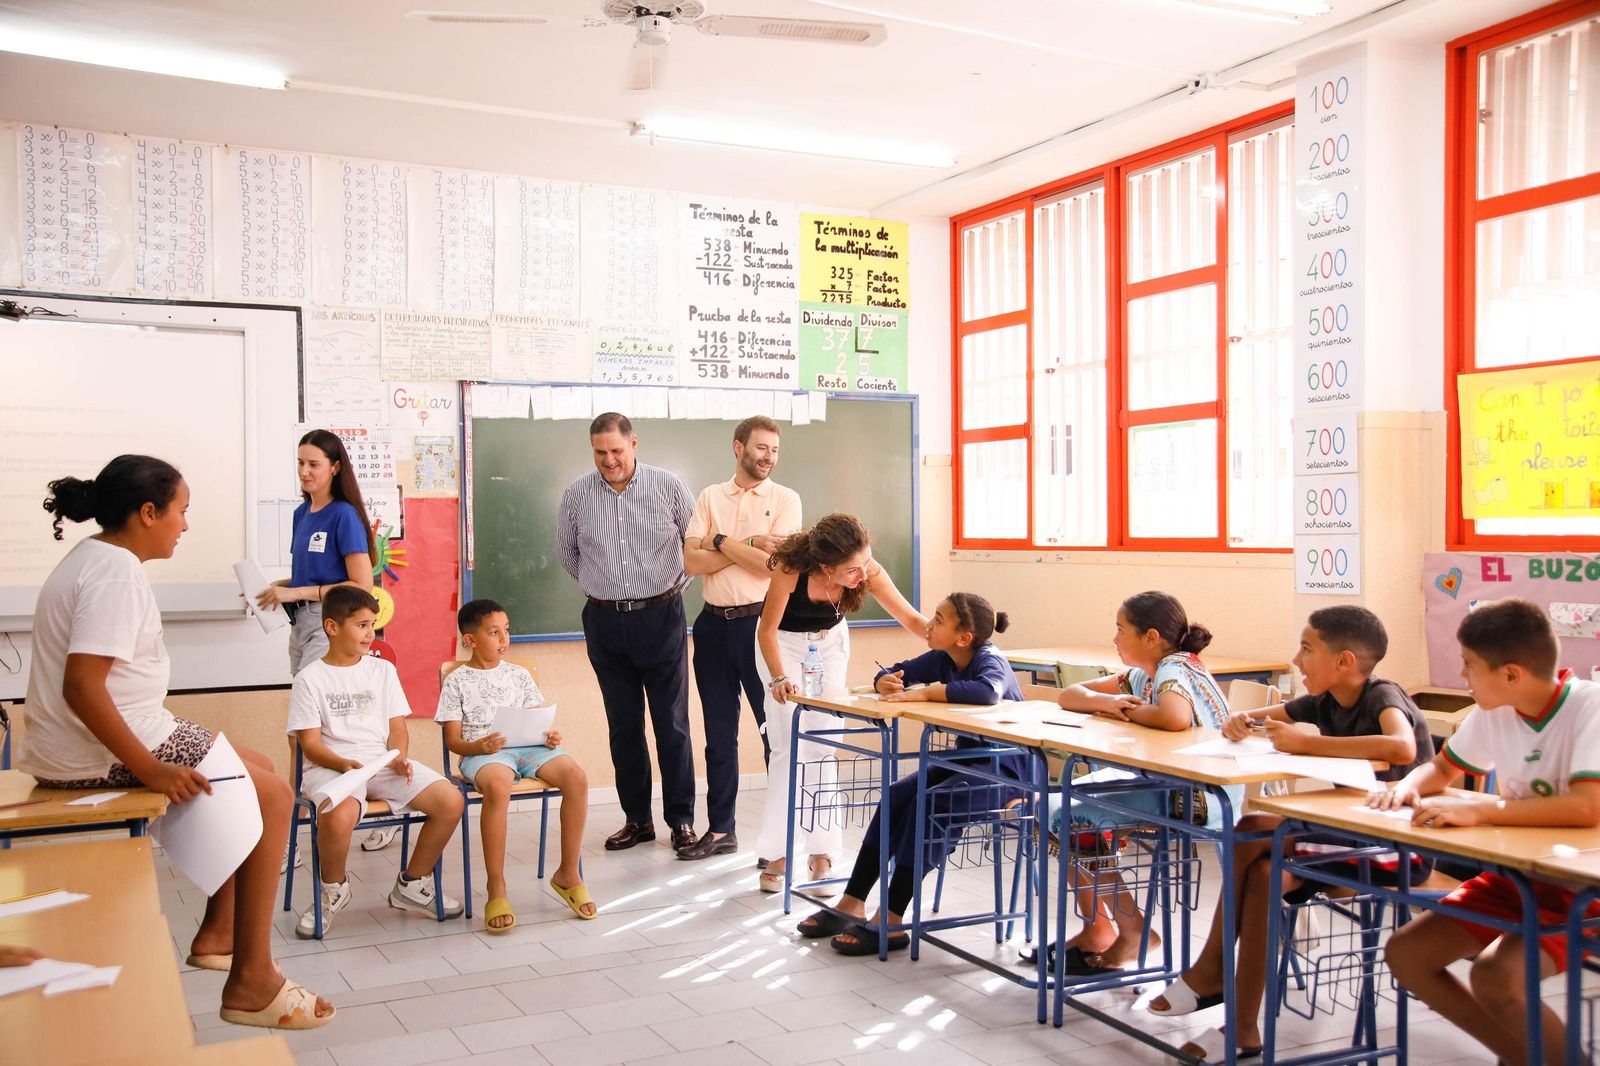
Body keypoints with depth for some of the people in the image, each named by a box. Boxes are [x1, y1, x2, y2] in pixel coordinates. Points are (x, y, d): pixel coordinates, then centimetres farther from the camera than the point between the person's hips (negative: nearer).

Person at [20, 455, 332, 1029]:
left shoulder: (94, 557, 13)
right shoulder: (116, 571, -19)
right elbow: (82, 687, -29)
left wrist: (157, 752, 17)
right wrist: (150, 769, -26)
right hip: (103, 751, -11)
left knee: (257, 769, 19)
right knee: (272, 794, -7)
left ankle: (217, 933, 25)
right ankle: (251, 982, -6)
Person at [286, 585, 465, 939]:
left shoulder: (383, 670, 15)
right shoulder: (310, 679, 3)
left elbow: (397, 727, 12)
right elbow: (310, 743, -3)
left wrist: (399, 757, -10)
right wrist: (344, 764, -22)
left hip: (382, 762, 4)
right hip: (331, 766, -4)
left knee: (451, 801, -18)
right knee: (338, 816, -39)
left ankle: (411, 884, 4)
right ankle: (333, 889, -5)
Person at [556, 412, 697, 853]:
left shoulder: (668, 486, -4)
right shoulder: (576, 495, 1)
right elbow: (567, 553, 17)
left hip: (661, 617, -2)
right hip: (605, 622, 2)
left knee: (672, 724, 2)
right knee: (623, 726, 9)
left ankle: (682, 819, 13)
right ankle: (637, 819, 20)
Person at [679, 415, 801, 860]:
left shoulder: (785, 499, 0)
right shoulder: (710, 497, 8)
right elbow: (692, 562, -3)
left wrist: (722, 542, -6)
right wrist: (748, 544, -11)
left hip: (760, 623, -3)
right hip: (714, 624, 4)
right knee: (719, 734, 11)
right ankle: (720, 830, 21)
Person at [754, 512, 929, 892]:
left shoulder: (869, 572, -29)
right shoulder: (791, 569, -37)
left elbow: (911, 618, -22)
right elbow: (767, 630, -23)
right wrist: (778, 679, -34)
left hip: (830, 641, 2)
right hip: (783, 642, -2)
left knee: (821, 747, -3)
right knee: (789, 747, -9)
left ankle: (821, 851, 2)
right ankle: (776, 853, 0)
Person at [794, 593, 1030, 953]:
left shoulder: (990, 660, -19)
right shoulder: (941, 660, 4)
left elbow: (988, 692, -43)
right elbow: (893, 673, 12)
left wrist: (925, 691, -35)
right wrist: (886, 682, -15)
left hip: (1006, 772, -8)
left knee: (930, 804, -27)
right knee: (897, 797, -9)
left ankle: (890, 922, -21)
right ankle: (851, 905, -4)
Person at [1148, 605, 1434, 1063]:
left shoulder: (1383, 697, -17)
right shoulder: (1326, 701, 6)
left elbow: (1402, 748, -39)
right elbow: (1255, 719, 17)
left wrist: (1307, 743, -34)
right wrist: (1240, 721, -9)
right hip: (1352, 832, 8)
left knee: (1252, 833, -23)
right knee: (1264, 873, -19)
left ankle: (1210, 973, -9)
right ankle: (1243, 1028, -13)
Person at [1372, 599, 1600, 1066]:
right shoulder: (1494, 713, 1)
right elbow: (1442, 768, 17)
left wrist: (1479, 809, -36)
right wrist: (1409, 786, -6)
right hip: (1518, 876, 8)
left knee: (1495, 977, -30)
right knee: (1405, 954, -1)